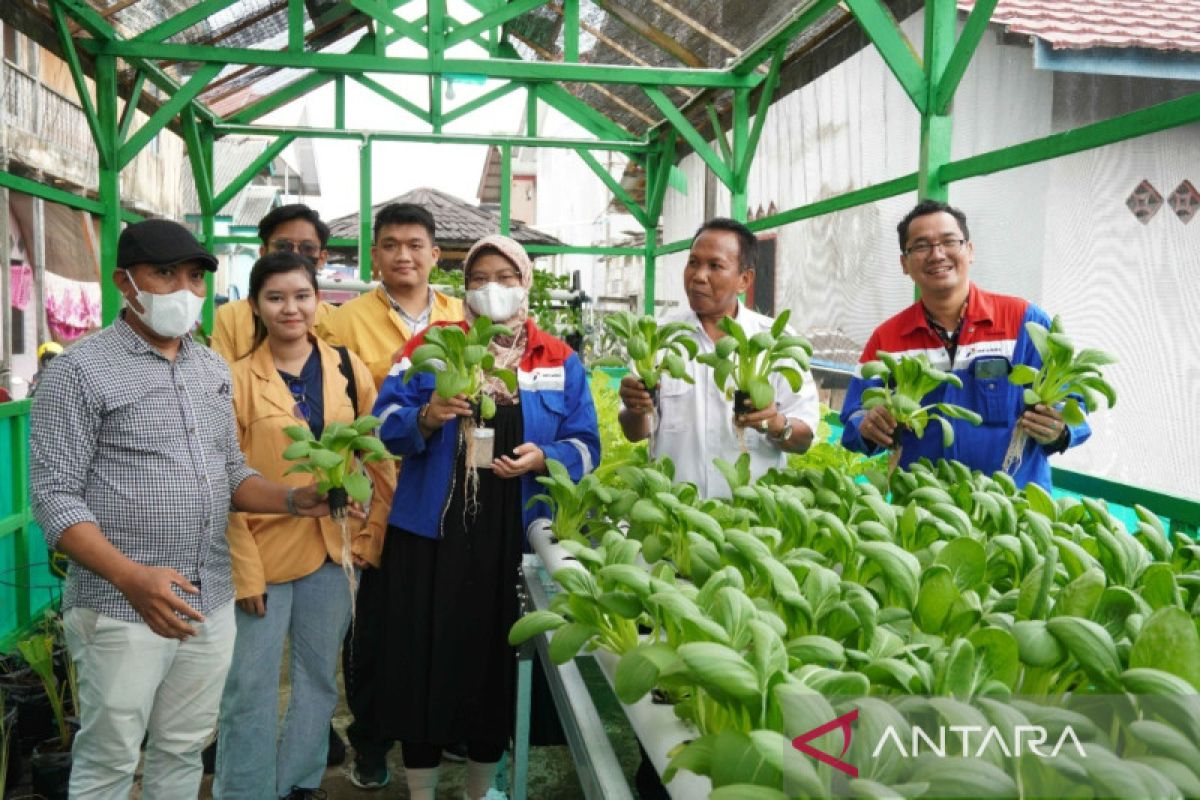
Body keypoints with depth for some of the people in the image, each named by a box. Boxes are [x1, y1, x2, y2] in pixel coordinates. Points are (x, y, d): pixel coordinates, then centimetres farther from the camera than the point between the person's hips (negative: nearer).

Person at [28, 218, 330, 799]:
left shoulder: (213, 369, 10)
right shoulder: (81, 370, -9)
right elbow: (54, 495, -13)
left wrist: (292, 500, -5)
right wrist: (131, 578, -26)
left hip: (212, 604, 6)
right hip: (121, 610, -5)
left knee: (184, 751, 17)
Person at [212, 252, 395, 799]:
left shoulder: (347, 368, 2)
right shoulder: (238, 378, -6)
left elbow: (381, 456, 6)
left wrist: (371, 532, 1)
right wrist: (243, 567, -11)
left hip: (334, 548, 3)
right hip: (263, 550, -3)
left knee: (320, 676, 15)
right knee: (250, 685, 4)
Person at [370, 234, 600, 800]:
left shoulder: (559, 361, 5)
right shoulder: (431, 344, 3)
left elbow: (585, 446, 1)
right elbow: (385, 423, -1)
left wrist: (544, 459, -19)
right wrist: (425, 419, -21)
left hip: (515, 537, 1)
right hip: (431, 532, 0)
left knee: (497, 660, 12)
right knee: (424, 659, 5)